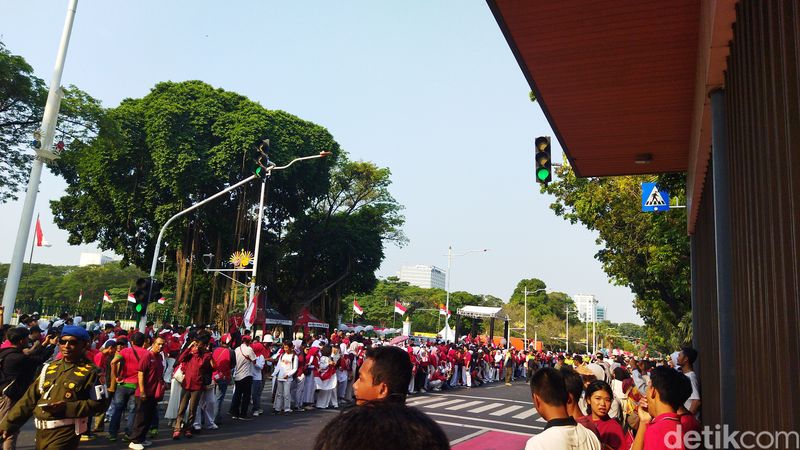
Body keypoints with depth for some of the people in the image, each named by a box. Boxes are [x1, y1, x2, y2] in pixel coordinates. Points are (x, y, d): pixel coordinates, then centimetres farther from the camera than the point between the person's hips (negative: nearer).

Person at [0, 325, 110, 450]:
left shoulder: (90, 372, -8)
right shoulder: (50, 367, 9)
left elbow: (100, 403, -11)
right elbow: (30, 398, 11)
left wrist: (68, 408, -18)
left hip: (66, 432, -6)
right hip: (41, 431, 6)